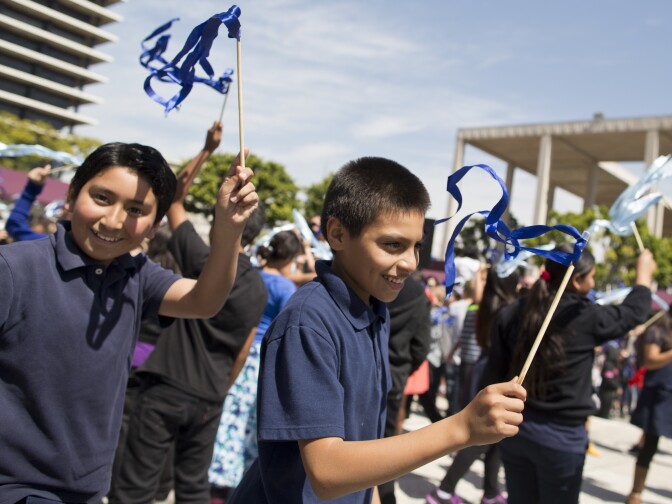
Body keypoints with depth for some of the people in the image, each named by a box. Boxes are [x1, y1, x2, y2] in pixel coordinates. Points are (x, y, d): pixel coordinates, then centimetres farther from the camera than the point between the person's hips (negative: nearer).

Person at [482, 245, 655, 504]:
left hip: (515, 427, 4)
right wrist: (644, 273, 25)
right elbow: (633, 311, 7)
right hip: (561, 435, -4)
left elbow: (495, 371, 0)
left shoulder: (513, 312, -3)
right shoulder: (587, 316, -12)